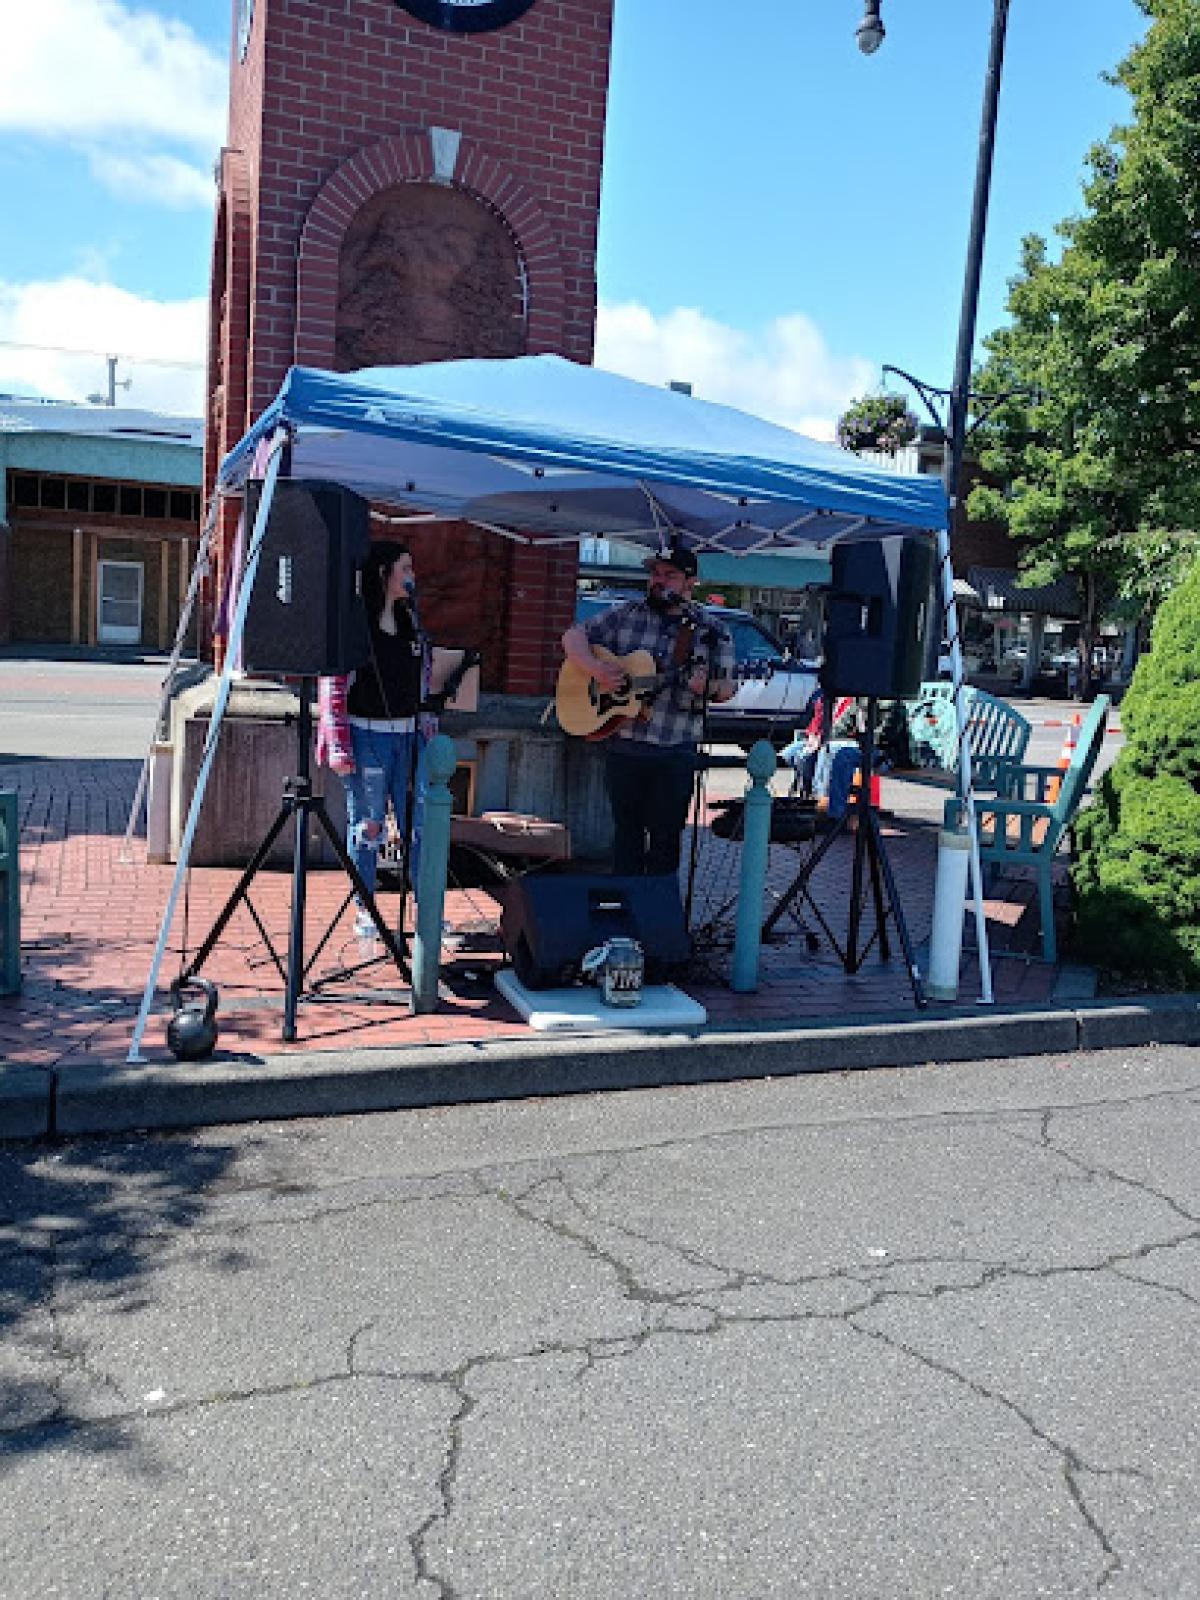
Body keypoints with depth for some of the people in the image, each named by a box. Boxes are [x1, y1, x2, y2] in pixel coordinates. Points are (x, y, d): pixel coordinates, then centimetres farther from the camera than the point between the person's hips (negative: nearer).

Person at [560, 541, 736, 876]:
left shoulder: (712, 633, 3)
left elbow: (727, 688, 3)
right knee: (627, 830, 11)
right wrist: (595, 668, -13)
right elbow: (573, 637, 6)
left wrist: (707, 687, -21)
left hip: (674, 752, -1)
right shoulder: (626, 615, 6)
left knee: (665, 837, 7)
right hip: (622, 746, 1)